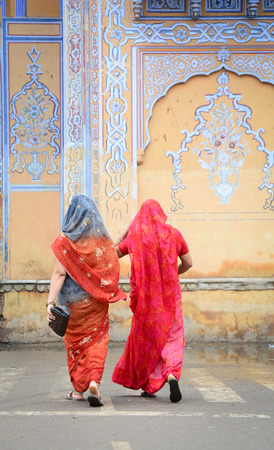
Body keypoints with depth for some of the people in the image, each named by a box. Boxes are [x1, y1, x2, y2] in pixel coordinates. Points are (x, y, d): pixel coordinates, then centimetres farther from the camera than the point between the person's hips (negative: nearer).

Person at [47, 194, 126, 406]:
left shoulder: (66, 240, -10)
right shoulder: (104, 239, -1)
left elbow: (59, 273, -17)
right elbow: (114, 269, 1)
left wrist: (51, 301, -20)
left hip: (73, 300, -1)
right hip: (97, 301, 1)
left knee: (75, 341, 14)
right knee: (97, 341, 6)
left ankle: (79, 389, 21)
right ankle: (94, 381, -16)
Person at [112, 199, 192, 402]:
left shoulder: (135, 236, -3)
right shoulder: (173, 233, -2)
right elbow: (188, 263, 3)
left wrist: (124, 234, 17)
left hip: (145, 296, 1)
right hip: (169, 295, -1)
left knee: (145, 338, 15)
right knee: (172, 337, 4)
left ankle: (148, 385, 19)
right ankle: (172, 374, -22)